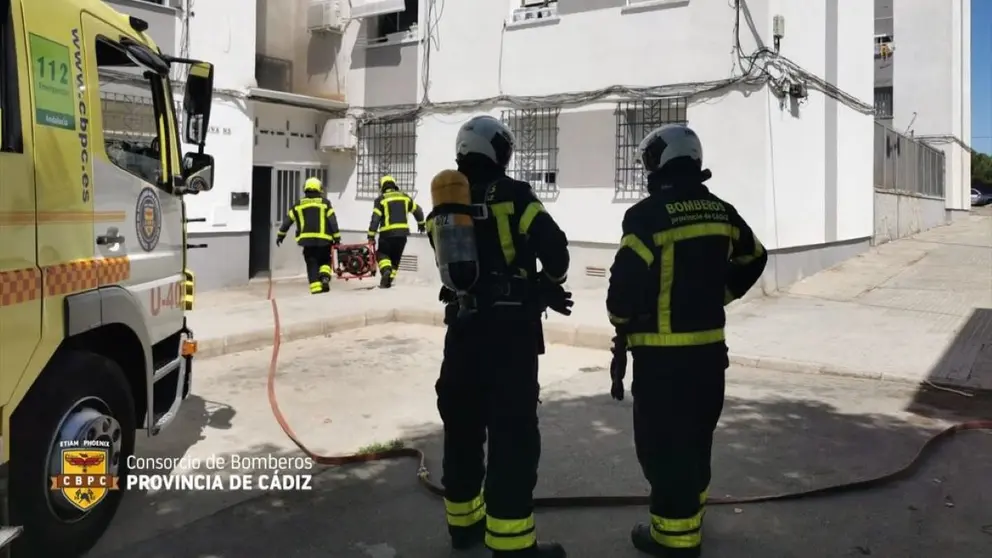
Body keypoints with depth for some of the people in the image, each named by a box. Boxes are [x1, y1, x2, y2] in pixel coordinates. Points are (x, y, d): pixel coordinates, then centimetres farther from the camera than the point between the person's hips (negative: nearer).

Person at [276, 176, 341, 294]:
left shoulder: (299, 205, 9)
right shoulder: (325, 203, 2)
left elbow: (288, 220, 10)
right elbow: (332, 221, -2)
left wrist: (280, 235, 19)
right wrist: (336, 237, 2)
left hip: (307, 239, 1)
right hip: (323, 239, -1)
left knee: (312, 264, 6)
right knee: (325, 261, 15)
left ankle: (315, 287, -3)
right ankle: (324, 277, -11)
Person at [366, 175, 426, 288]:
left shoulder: (381, 199, 0)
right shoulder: (405, 196, 11)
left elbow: (375, 218, -7)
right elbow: (417, 210, 19)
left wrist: (371, 235, -4)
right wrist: (421, 223, 35)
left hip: (387, 233, -3)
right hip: (403, 232, 3)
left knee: (382, 254, 11)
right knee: (395, 257, 15)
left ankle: (386, 270, -18)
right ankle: (388, 280, 12)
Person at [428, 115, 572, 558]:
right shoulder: (513, 196, -7)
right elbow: (554, 246, -16)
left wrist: (538, 291, 9)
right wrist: (548, 284, 8)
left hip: (464, 327, 6)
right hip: (511, 328, -5)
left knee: (463, 423, 15)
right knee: (513, 431, -3)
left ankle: (464, 521, 27)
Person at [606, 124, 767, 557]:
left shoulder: (648, 214, -16)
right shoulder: (720, 211, 7)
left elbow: (628, 278, -22)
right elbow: (752, 260, 19)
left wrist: (621, 321, -4)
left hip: (662, 351, -7)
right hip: (709, 345, 8)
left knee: (661, 440, 2)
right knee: (696, 434, 21)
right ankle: (690, 510, 38)